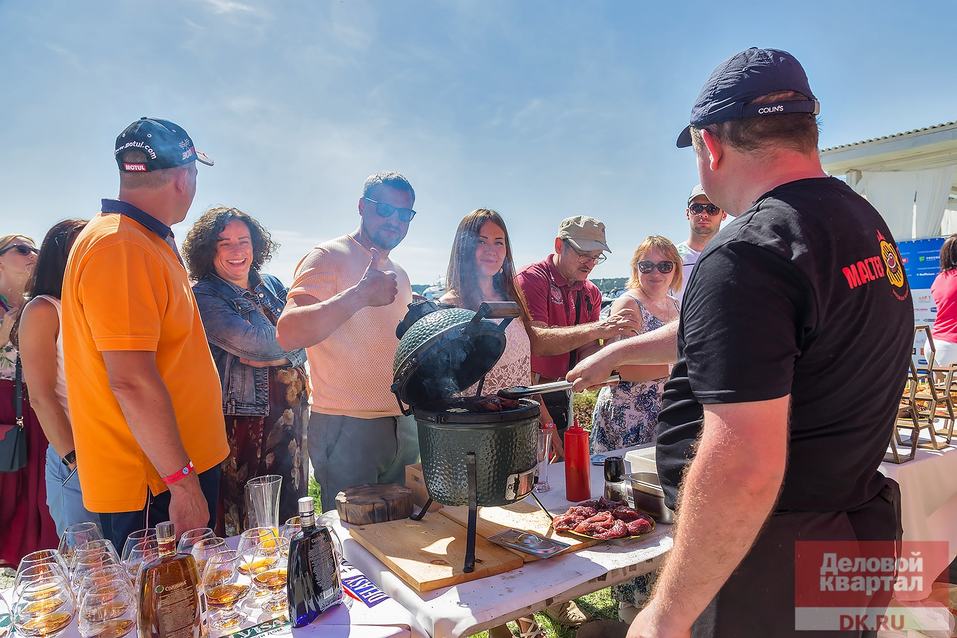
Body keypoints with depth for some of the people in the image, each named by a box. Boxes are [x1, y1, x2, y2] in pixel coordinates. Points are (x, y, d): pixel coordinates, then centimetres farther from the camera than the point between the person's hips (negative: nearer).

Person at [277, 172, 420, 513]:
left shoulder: (399, 274, 15)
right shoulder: (328, 257, -9)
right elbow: (288, 334, -24)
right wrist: (360, 295, -33)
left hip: (403, 424, 8)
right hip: (346, 428, -7)